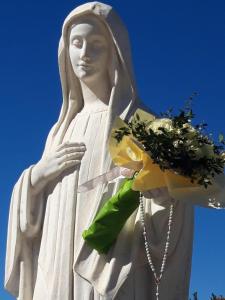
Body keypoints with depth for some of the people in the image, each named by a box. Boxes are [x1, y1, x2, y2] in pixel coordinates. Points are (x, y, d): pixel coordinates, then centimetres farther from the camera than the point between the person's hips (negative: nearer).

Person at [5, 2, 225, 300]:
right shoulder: (61, 131, 19)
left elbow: (163, 198, -7)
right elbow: (32, 214, 19)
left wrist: (162, 192, -28)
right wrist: (36, 175, 1)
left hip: (115, 276, -5)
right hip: (56, 275, 5)